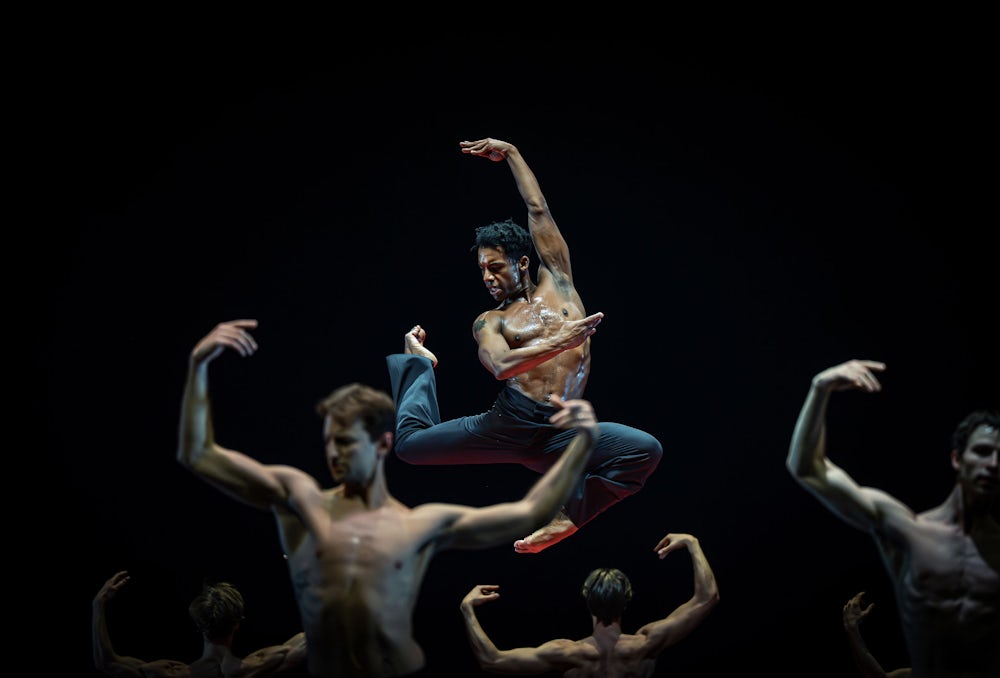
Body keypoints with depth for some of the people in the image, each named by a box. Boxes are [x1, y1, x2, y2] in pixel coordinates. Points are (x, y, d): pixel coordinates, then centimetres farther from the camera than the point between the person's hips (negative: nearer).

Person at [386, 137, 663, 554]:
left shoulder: (556, 280, 18)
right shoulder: (489, 322, 12)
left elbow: (538, 209, 18)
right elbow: (501, 366, -11)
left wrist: (511, 153, 25)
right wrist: (560, 343, -21)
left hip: (558, 434, 0)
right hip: (508, 422, 0)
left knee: (647, 451, -25)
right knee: (410, 443, -5)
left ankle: (563, 521, -12)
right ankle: (421, 363, 28)